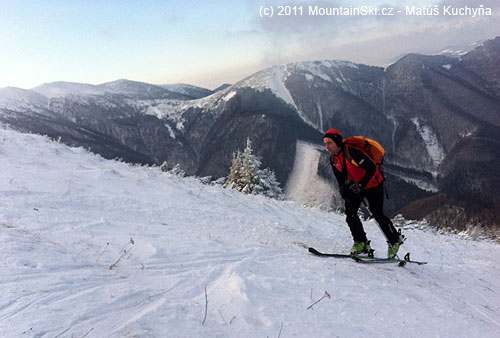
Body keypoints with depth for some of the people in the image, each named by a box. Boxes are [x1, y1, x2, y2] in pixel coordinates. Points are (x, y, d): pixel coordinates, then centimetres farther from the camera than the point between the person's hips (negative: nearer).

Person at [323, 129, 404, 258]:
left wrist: (360, 185, -34)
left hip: (373, 184, -7)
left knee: (377, 214, -6)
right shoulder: (333, 159, -4)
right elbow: (340, 177, 10)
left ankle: (395, 240, 15)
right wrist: (343, 189, -7)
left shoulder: (352, 152, -30)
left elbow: (372, 168, -30)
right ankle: (361, 242, 4)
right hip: (355, 186, 7)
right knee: (350, 212, -7)